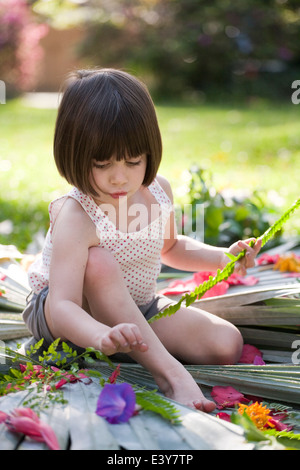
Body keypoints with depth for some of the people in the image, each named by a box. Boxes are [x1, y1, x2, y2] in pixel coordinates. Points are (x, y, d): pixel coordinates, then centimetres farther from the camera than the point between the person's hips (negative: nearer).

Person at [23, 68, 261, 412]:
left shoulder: (158, 191, -7)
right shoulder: (74, 216, -30)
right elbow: (61, 307, -40)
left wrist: (222, 257, 1)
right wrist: (102, 337, -61)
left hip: (137, 310, 6)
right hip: (75, 315, -5)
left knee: (227, 345, -13)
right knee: (98, 263, -40)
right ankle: (168, 372, -37)